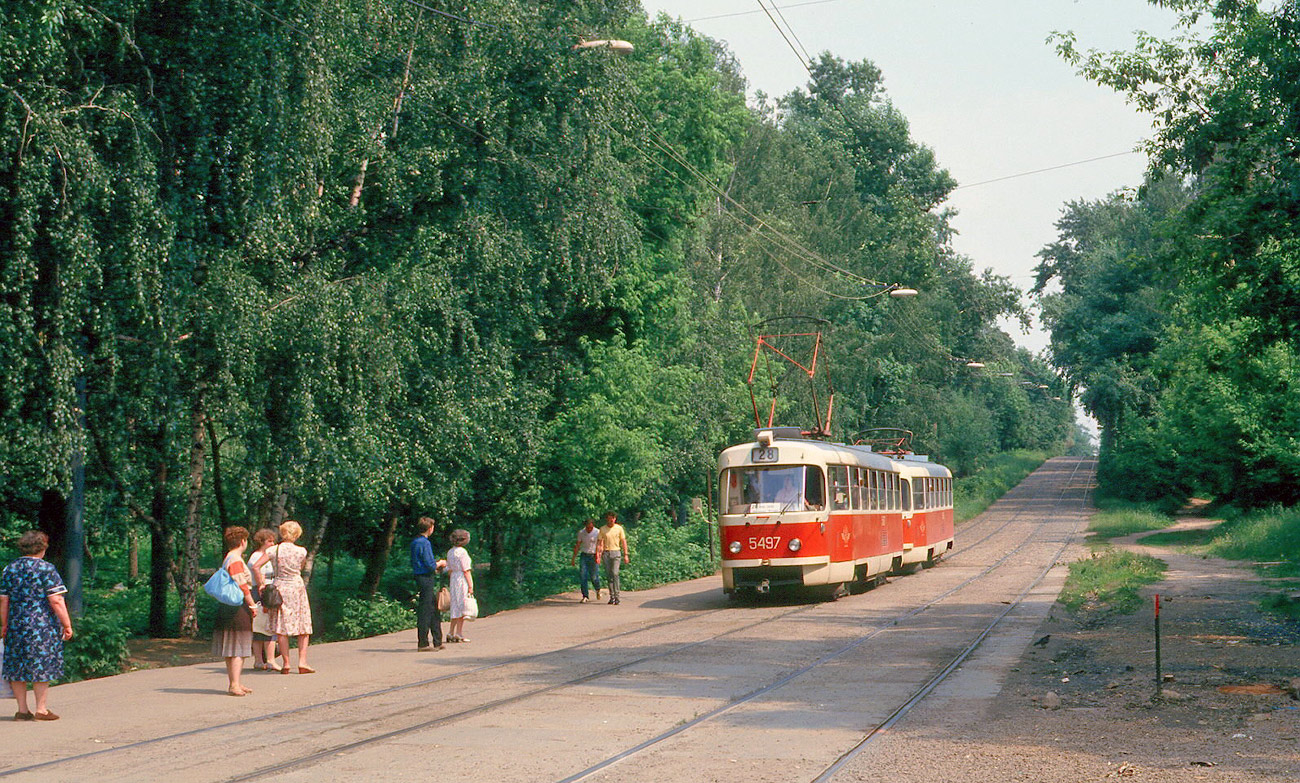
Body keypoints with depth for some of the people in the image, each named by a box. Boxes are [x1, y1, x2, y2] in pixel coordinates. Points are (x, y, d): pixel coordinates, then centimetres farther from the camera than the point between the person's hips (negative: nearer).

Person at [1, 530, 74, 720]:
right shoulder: (46, 569, -7)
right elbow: (56, 601, -11)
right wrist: (67, 625, -6)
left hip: (15, 626, 5)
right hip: (43, 626, -4)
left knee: (17, 668, 10)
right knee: (42, 667, 3)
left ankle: (22, 710, 12)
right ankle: (41, 709, 4)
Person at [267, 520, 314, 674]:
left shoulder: (274, 550, -4)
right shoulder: (301, 551, -3)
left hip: (280, 587, 0)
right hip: (297, 586, 0)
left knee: (281, 629, 4)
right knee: (304, 627, 7)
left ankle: (286, 663, 2)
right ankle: (302, 661, -1)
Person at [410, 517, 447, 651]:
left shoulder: (414, 542, 13)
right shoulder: (424, 543, -16)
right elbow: (430, 565, -20)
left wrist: (435, 567, 21)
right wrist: (440, 563, 0)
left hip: (420, 578, 10)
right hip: (426, 580, -10)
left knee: (434, 610, 14)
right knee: (425, 611, -5)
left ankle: (438, 642, 18)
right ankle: (423, 643, -1)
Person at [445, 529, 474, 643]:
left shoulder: (450, 552, 10)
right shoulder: (462, 552, -13)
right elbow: (466, 570, -14)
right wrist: (470, 586, -13)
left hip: (453, 579, 8)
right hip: (463, 580, -8)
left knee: (455, 607, 12)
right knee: (462, 607, -3)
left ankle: (451, 632, 11)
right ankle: (459, 633, -3)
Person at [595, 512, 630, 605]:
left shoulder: (619, 528, 2)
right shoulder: (602, 529, 4)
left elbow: (623, 542, 5)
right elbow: (599, 543, 4)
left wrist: (626, 555, 0)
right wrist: (598, 555, -4)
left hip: (616, 553, -2)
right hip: (606, 553, 2)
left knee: (615, 574, -15)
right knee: (609, 575, 4)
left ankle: (616, 597, -14)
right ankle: (612, 596, 11)